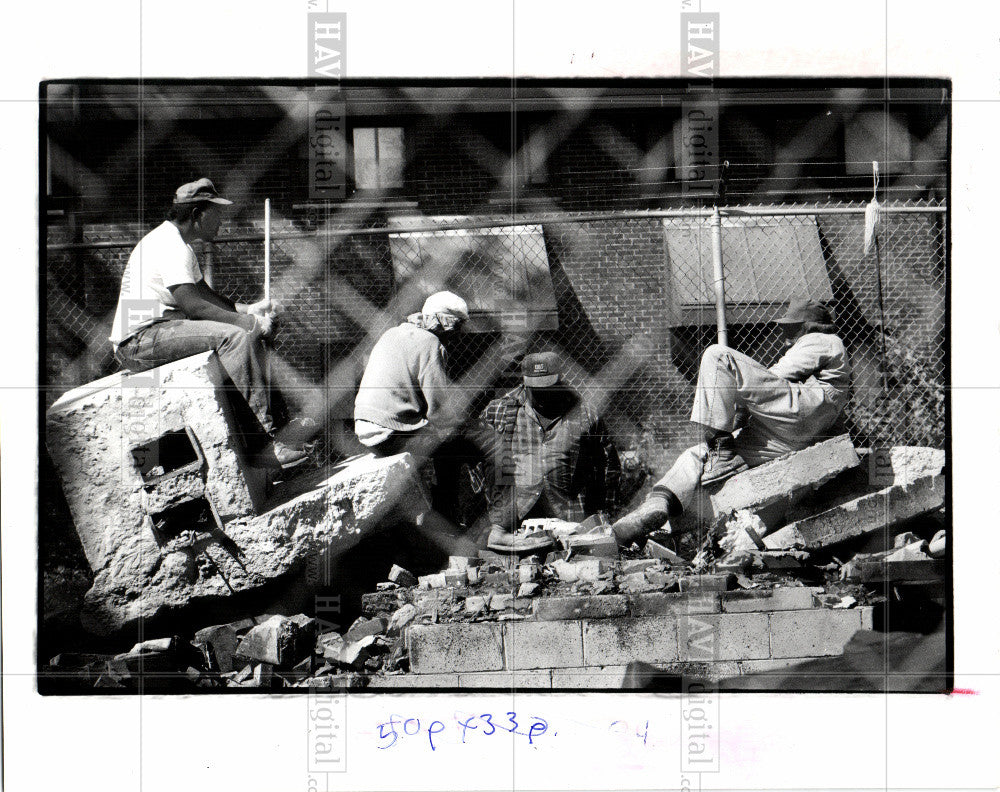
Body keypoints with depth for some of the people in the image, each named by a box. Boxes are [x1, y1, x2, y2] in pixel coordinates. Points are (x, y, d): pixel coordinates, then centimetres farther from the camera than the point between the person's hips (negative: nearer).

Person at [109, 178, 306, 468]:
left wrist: (248, 310, 10)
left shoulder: (177, 243, 20)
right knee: (235, 336, -25)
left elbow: (204, 293, 24)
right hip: (138, 342, -11)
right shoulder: (170, 246, -15)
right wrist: (247, 321, -18)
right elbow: (193, 305, -23)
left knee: (250, 334, 7)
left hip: (159, 330, 11)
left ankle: (276, 418, 2)